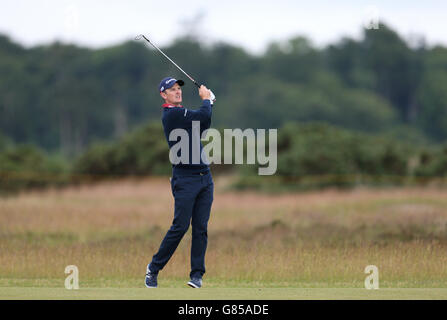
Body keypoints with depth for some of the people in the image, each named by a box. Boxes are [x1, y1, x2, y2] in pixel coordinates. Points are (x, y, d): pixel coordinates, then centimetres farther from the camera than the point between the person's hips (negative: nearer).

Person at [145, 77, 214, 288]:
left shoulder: (181, 113, 18)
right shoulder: (172, 114, -11)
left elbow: (203, 127, 24)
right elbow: (203, 115, -16)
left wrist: (208, 102, 16)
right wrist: (206, 99, 4)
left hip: (204, 176, 8)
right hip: (185, 178, -8)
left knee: (201, 228, 2)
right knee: (180, 227, -8)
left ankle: (197, 274, 4)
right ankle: (154, 268, 6)